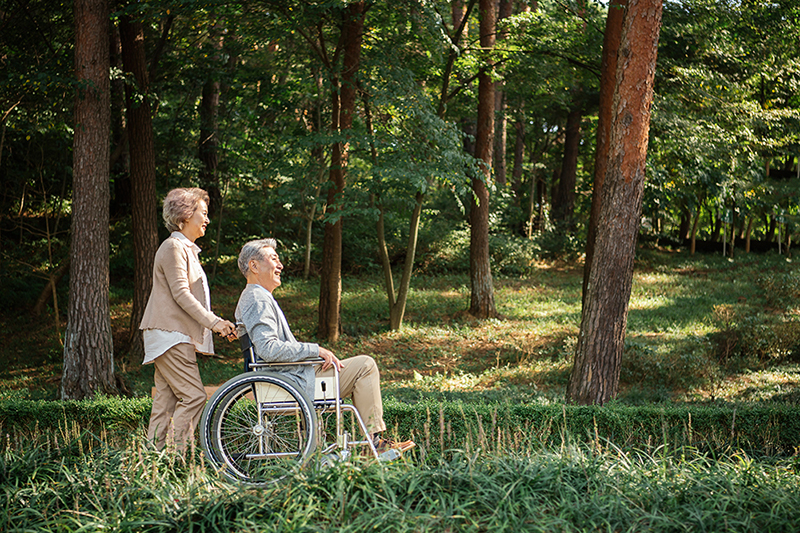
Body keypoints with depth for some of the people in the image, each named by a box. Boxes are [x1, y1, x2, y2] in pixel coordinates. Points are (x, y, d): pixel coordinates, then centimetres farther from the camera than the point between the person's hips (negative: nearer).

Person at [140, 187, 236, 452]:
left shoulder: (187, 249, 24)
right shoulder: (173, 247, -7)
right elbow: (180, 294, -15)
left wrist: (219, 324, 14)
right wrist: (213, 322, -18)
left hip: (178, 336, 10)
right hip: (170, 335, -10)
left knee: (166, 401, 6)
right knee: (194, 396, -13)